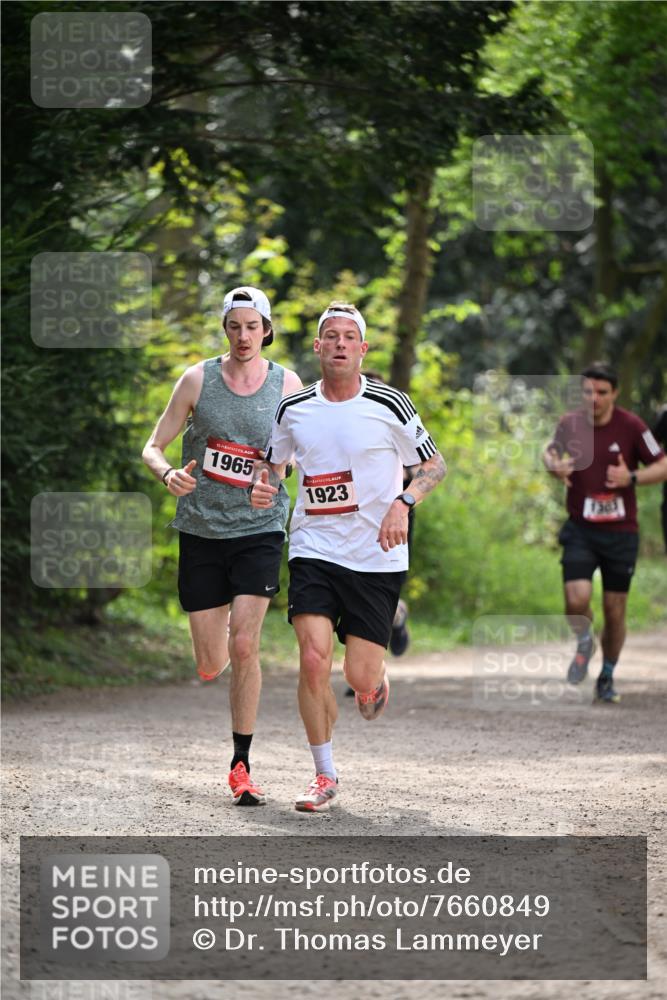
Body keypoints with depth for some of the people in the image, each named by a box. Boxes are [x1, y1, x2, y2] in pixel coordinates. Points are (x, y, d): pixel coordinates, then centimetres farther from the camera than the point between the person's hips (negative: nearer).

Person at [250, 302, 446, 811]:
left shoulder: (388, 404, -6)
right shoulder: (294, 408, 3)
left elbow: (435, 464, 2)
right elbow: (270, 461, 20)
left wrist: (403, 503, -16)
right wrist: (261, 486, -3)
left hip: (377, 557, -1)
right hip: (313, 551, 2)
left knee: (360, 676, -2)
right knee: (313, 660, -14)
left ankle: (378, 673, 38)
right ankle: (324, 774, 2)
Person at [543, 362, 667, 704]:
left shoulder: (631, 426, -9)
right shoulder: (570, 423, -3)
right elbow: (550, 451, 18)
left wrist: (632, 477, -20)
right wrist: (554, 465, -5)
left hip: (620, 532, -1)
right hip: (580, 530, 1)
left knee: (615, 610, 4)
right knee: (576, 599, -18)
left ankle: (607, 677, 27)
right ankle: (584, 644, 16)